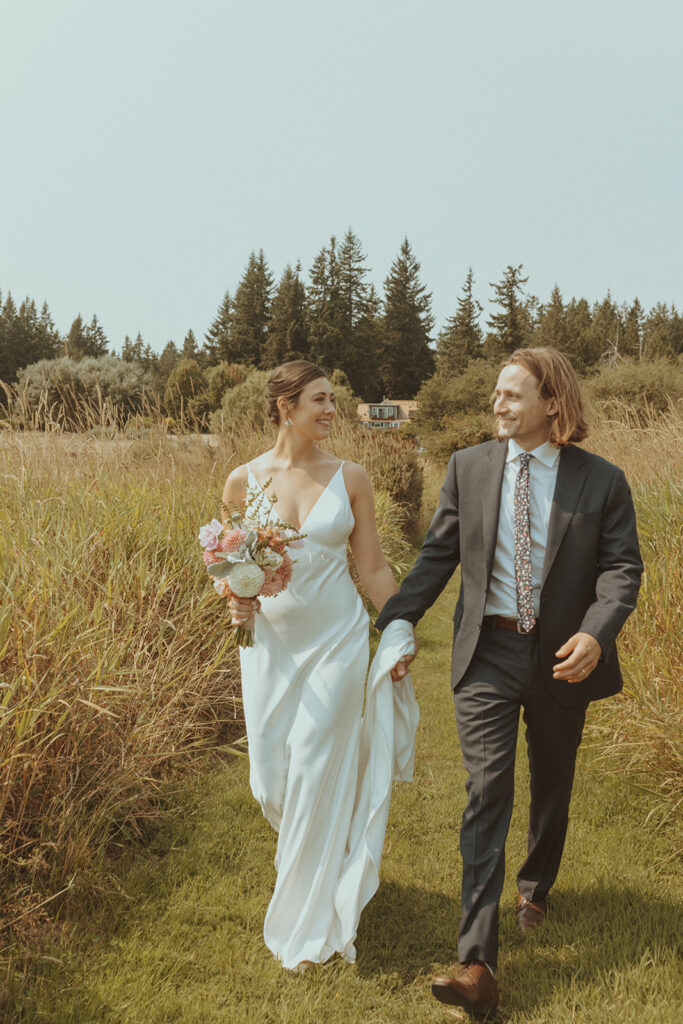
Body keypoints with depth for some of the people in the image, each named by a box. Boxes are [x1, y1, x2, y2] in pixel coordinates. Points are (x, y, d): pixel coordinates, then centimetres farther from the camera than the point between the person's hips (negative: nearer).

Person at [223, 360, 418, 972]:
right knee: (272, 781, 8)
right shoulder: (244, 481, -1)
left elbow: (374, 568, 3)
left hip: (337, 639, -2)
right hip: (270, 643, 2)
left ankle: (309, 926, 17)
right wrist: (235, 600, -11)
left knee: (316, 775, -2)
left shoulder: (350, 478, -2)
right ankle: (330, 852, 44)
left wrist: (404, 634, 2)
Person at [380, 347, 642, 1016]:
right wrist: (393, 623, -4)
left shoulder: (601, 481, -4)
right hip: (488, 655, 0)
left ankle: (535, 887, 49)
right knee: (487, 793, -6)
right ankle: (477, 965, -3)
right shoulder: (468, 468, 1)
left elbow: (622, 566, -6)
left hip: (562, 658, 1)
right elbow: (437, 555, 4)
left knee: (552, 786, 19)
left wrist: (596, 632, -24)